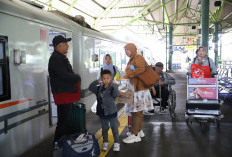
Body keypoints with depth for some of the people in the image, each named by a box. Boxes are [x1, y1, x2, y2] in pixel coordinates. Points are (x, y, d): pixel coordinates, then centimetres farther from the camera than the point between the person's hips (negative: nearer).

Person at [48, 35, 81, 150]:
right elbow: (64, 75, -24)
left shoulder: (61, 57, 18)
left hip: (67, 93, 11)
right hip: (62, 94, -11)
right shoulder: (55, 58, -17)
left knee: (67, 118, 19)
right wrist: (77, 77, -10)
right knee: (63, 120, -5)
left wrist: (74, 77, 0)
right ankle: (57, 144, 6)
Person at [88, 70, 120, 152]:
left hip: (111, 112, -4)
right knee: (104, 128, 18)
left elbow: (116, 94, -30)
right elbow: (90, 88, -3)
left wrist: (113, 85, -40)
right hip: (102, 112, 4)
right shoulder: (99, 88, 0)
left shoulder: (112, 88, -14)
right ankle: (105, 142, 33)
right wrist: (97, 82, -13)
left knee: (114, 128, 10)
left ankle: (116, 143, 25)